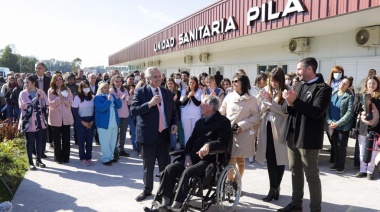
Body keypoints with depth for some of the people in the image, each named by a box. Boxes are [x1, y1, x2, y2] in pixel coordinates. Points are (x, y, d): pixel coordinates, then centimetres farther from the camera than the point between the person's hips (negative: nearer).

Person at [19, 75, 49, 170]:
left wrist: (43, 115, -7)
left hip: (39, 121, 2)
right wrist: (34, 99, -19)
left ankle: (38, 160, 22)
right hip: (28, 122, -2)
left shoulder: (40, 92, 3)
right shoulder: (23, 93, -2)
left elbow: (46, 104, 3)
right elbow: (23, 105, -15)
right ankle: (31, 162, 13)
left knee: (39, 141, 9)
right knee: (30, 142, 5)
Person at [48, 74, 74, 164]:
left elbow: (70, 103, -3)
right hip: (55, 118, -1)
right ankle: (58, 157, 16)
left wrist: (65, 97, -19)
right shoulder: (51, 91, 0)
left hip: (66, 117, 1)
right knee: (57, 139, 5)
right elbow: (51, 104, -10)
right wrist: (59, 97, -22)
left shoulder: (67, 90, 5)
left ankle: (66, 157, 16)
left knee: (66, 138, 5)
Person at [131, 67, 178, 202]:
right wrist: (149, 103, -23)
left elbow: (173, 111, 17)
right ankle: (147, 190, 29)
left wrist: (175, 123, -1)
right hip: (148, 134, -3)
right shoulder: (140, 92, -4)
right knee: (148, 166, 11)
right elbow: (133, 111, -13)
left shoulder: (168, 93, 9)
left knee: (165, 165, 9)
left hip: (164, 134, 3)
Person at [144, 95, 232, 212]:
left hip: (210, 159, -7)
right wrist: (187, 156, -4)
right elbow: (191, 140, 14)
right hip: (193, 157, 7)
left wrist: (209, 145, -33)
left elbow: (224, 143, -15)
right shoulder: (200, 122, 20)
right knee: (170, 168, -15)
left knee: (187, 172, -31)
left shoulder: (223, 122, -2)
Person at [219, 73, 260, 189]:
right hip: (229, 132, 1)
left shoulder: (252, 99, -1)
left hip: (244, 134, -1)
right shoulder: (229, 97, 5)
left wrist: (242, 125, -12)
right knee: (229, 160, -6)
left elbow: (256, 117, -2)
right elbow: (221, 113, 12)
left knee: (240, 160, 9)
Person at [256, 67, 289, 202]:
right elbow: (261, 110, 8)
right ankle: (273, 189, 11)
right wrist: (265, 101, -12)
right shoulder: (266, 90, 7)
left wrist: (270, 101, -18)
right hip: (267, 127, 3)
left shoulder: (287, 91, -5)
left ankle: (276, 187, 22)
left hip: (280, 128, -3)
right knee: (270, 160, 4)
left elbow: (285, 111, -13)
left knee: (280, 159, 7)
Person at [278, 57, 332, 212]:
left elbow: (317, 112, -23)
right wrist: (289, 103, -12)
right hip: (293, 136, 7)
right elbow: (285, 109, 10)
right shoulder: (298, 86, 13)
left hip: (308, 139, -7)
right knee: (295, 172, 17)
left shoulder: (323, 88, -10)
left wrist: (295, 101, -25)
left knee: (311, 175, 3)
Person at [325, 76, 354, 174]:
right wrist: (329, 121, -10)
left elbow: (350, 113, -14)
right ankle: (336, 163, 26)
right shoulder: (332, 94, 6)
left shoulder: (349, 97, -8)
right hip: (332, 125, 4)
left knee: (341, 146, 3)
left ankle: (341, 166, 17)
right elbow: (327, 109, 3)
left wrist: (338, 123, -18)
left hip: (343, 126, -4)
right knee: (335, 145, 12)